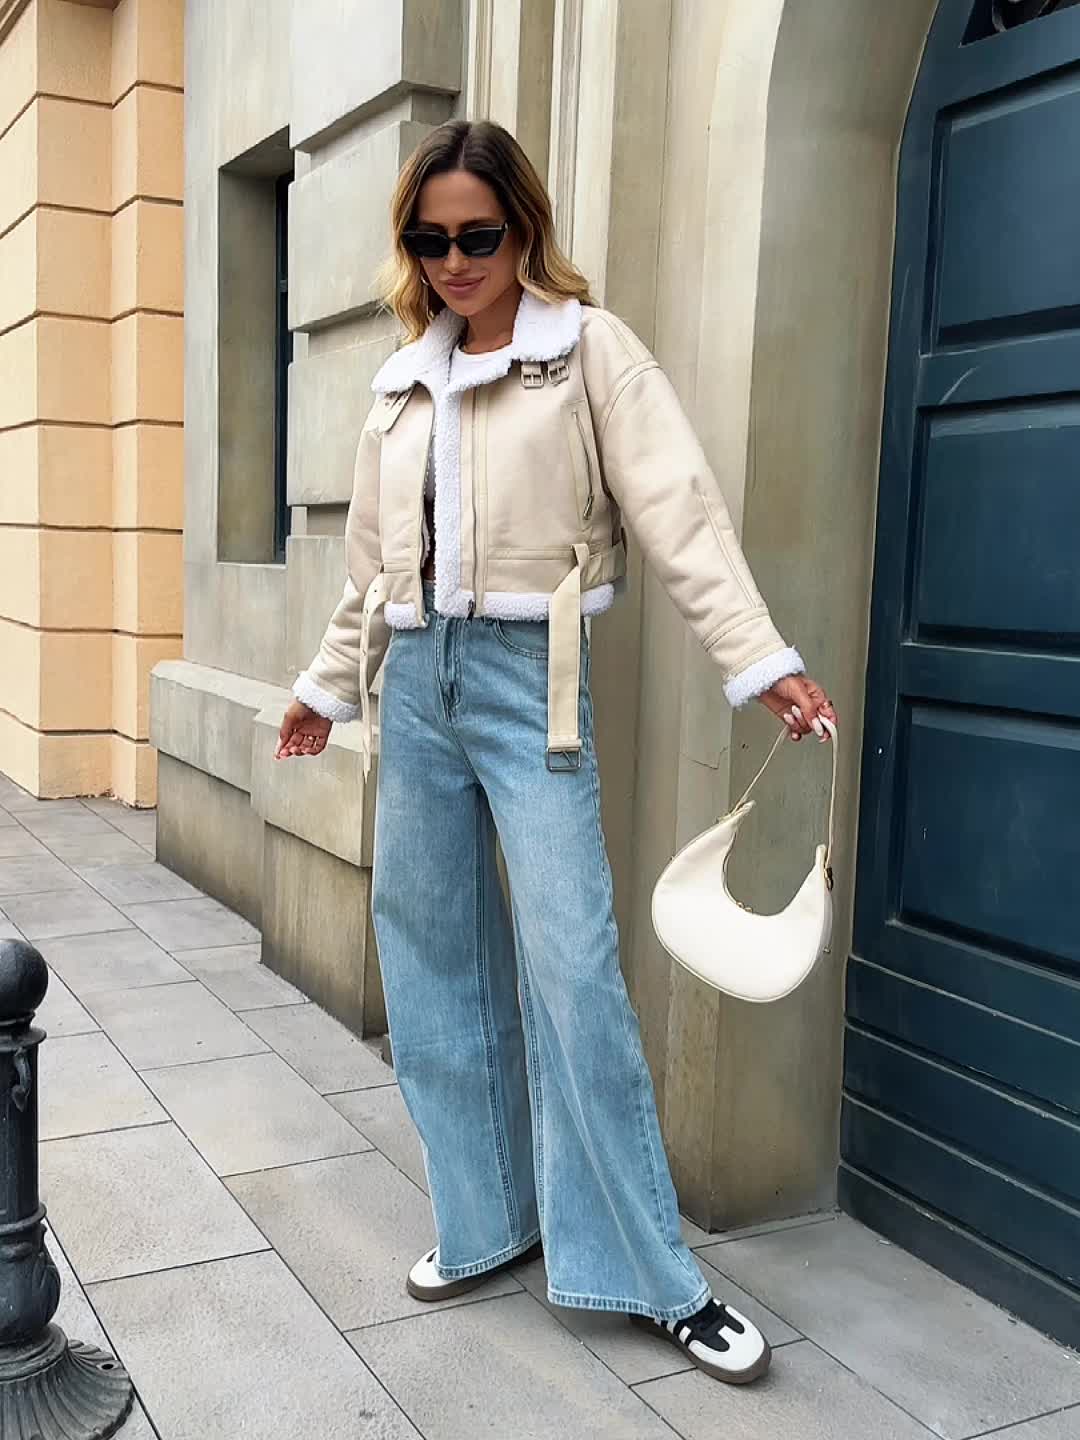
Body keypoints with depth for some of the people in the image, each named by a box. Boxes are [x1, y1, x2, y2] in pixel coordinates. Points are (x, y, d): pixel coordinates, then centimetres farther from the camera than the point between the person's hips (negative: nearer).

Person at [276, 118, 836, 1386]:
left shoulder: (587, 346, 0)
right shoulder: (403, 380, 15)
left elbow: (674, 505, -9)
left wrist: (757, 656, -18)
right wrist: (328, 684, 24)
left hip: (525, 676, -5)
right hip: (418, 678, 6)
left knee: (571, 967, -9)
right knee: (436, 953, 8)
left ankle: (653, 1275, 5)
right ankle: (488, 1218, 24)